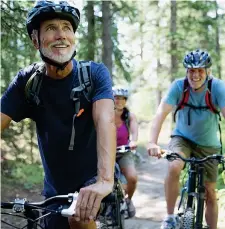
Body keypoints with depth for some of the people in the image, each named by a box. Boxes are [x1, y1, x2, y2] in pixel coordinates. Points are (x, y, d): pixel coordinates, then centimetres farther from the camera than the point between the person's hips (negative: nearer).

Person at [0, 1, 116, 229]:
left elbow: (105, 120, -32)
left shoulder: (95, 74, -16)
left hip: (93, 178, -3)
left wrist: (105, 180, -49)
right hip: (55, 188, 3)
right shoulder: (27, 81, -9)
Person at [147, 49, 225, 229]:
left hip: (208, 144, 1)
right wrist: (153, 143, -43)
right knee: (174, 168, -30)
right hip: (182, 138, 0)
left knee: (210, 192, 3)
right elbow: (161, 113, -28)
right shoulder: (179, 86, -21)